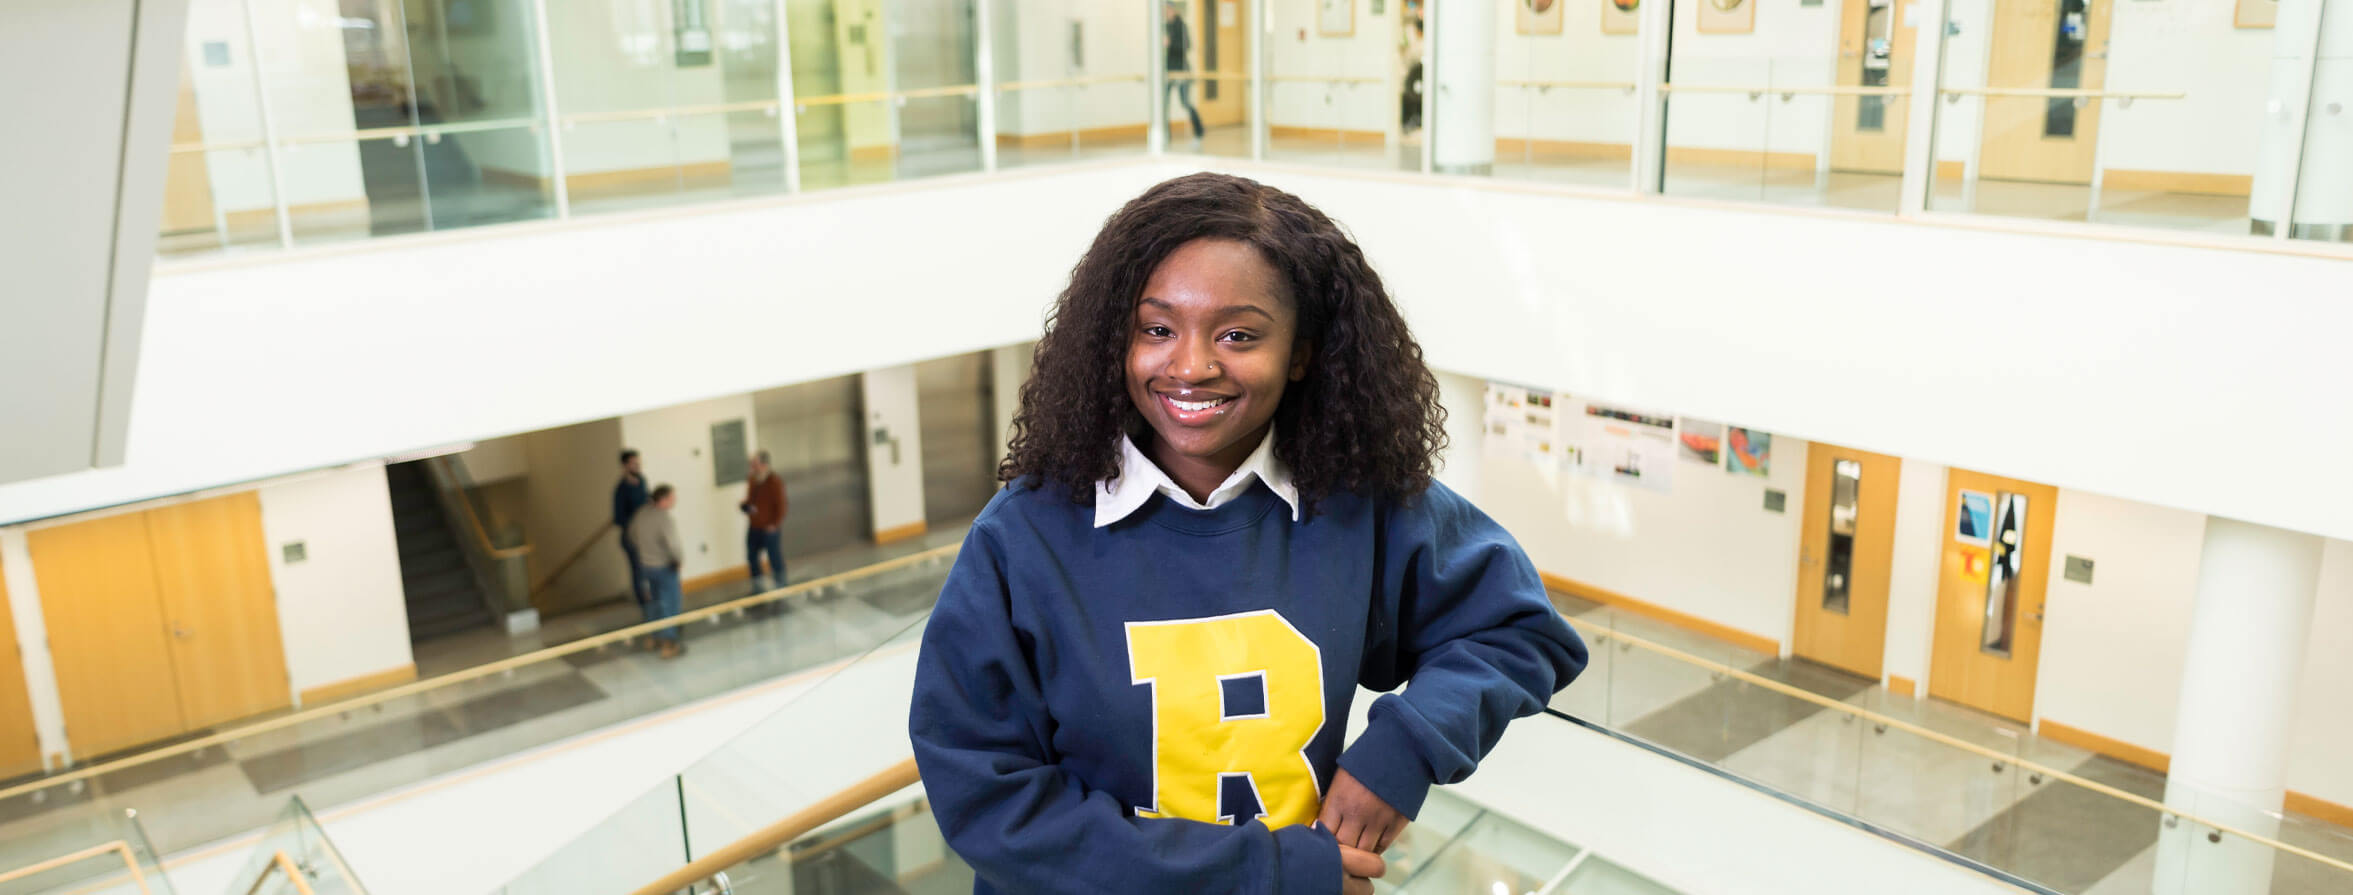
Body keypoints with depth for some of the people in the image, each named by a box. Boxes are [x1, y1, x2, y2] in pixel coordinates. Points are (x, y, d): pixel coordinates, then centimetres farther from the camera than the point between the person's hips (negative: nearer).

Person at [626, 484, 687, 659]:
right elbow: (673, 546, -30)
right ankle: (668, 643, 9)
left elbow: (633, 535, 12)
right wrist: (681, 560, -11)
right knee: (670, 603, 4)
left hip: (646, 565, 8)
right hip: (665, 567, -8)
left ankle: (655, 636, 37)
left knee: (654, 600, 23)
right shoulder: (666, 520, -27)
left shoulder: (642, 513, -2)